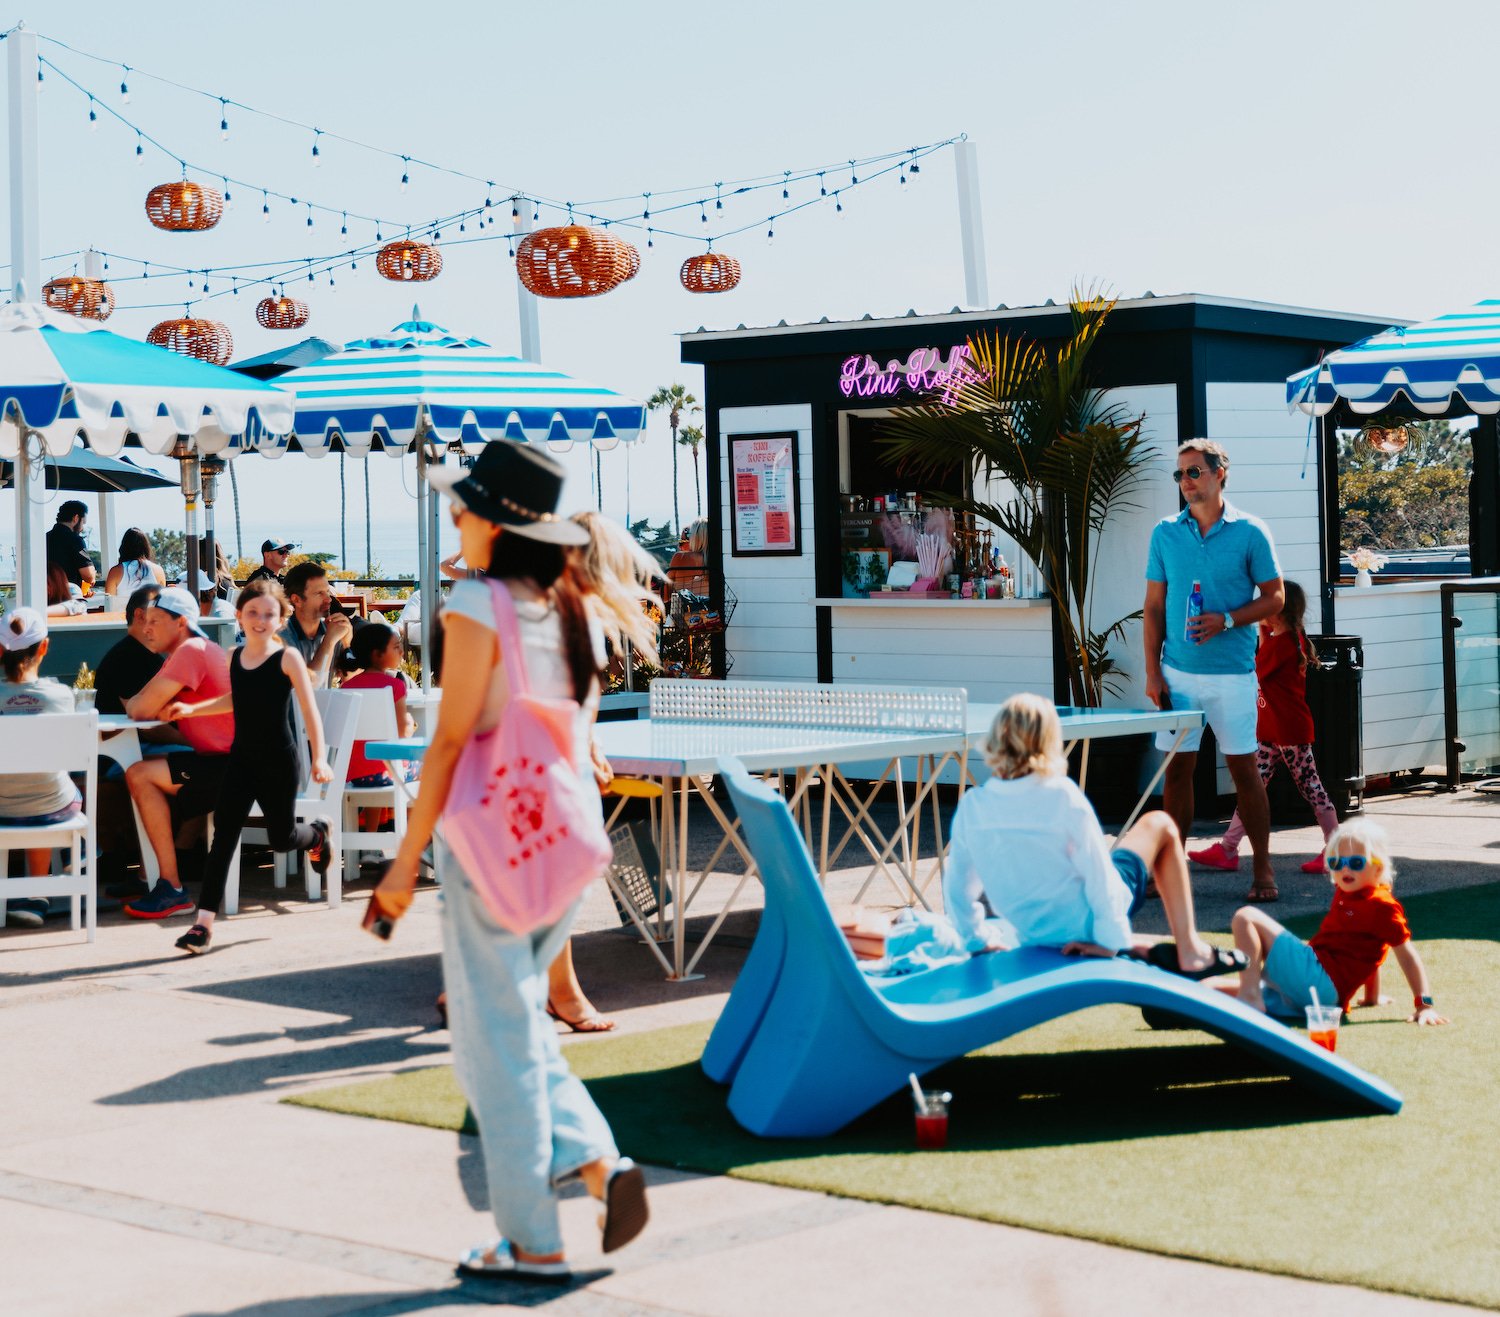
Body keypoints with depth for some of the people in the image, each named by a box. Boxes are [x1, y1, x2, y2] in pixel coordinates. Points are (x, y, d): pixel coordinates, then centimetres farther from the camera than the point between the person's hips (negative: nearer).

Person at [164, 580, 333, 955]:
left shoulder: (287, 657, -10)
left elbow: (309, 709, -13)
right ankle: (204, 921, -11)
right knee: (224, 833, -8)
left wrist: (319, 758, -21)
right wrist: (192, 709, 18)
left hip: (280, 761, -4)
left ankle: (317, 834, 46)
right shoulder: (235, 657, 6)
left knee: (281, 838, 8)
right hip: (242, 758, 4)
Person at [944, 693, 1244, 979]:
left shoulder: (971, 806, -13)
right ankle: (1190, 952, 19)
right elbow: (1098, 870, -20)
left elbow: (956, 885, -4)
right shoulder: (1062, 797, -24)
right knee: (1159, 825, 17)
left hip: (1031, 934, 5)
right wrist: (1112, 940, -9)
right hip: (1082, 924, -5)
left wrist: (976, 940, 11)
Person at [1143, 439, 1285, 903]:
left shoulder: (1250, 532, -2)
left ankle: (1263, 870, 10)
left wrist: (1226, 620, -15)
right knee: (1177, 768, 4)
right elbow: (1154, 607, 9)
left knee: (1244, 769, 2)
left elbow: (1274, 597, 1)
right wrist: (1152, 672, 2)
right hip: (1178, 673, 3)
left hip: (1232, 673, -2)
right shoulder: (1165, 534, 6)